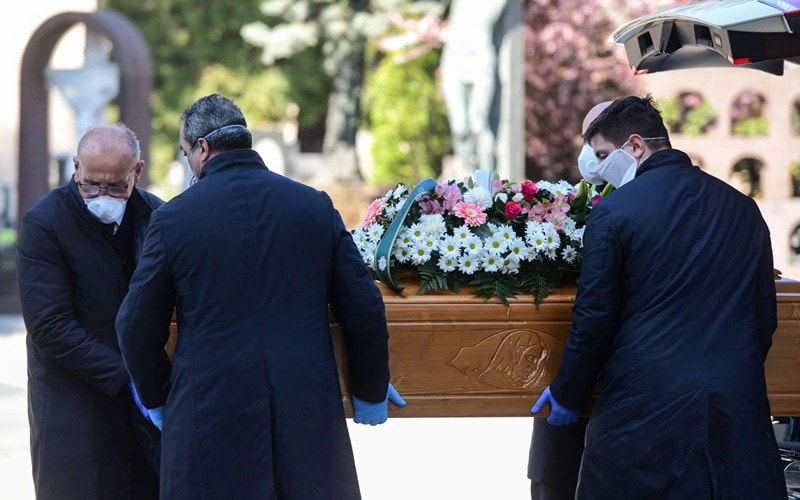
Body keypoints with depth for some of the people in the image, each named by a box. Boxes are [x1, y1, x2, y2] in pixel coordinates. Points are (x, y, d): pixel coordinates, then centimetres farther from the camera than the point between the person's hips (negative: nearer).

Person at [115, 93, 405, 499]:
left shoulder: (174, 218, -3)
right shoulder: (315, 206, 4)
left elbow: (137, 327, 1)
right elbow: (364, 309, 5)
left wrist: (156, 399, 18)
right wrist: (370, 391, 19)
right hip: (309, 413, 2)